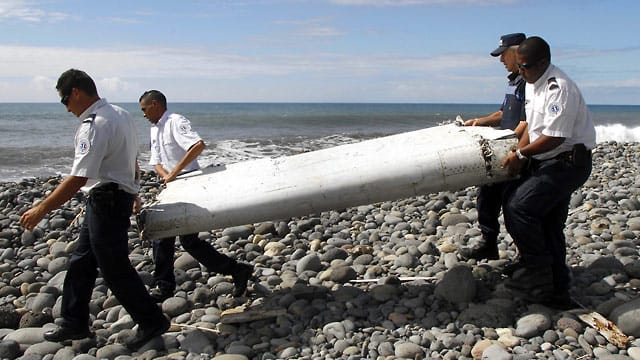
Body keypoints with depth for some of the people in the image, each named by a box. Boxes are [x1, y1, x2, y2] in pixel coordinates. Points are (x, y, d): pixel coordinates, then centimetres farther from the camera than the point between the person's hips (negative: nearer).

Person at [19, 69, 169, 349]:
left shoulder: (94, 126, -22)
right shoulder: (121, 114, 8)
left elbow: (78, 179, -26)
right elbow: (132, 160, 18)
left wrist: (42, 209, -19)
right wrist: (131, 192, 30)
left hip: (106, 200, -10)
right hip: (120, 194, 10)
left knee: (115, 269, 1)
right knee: (81, 262, 17)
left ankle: (151, 322, 14)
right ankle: (74, 324, 28)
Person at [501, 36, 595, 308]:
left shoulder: (559, 88, -20)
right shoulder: (532, 84, 11)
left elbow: (554, 137, -24)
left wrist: (521, 154, -12)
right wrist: (518, 157, 4)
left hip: (568, 162, -10)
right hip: (547, 162, 10)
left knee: (518, 206, -19)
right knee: (549, 226, 11)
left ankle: (535, 273, -5)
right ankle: (557, 291, 21)